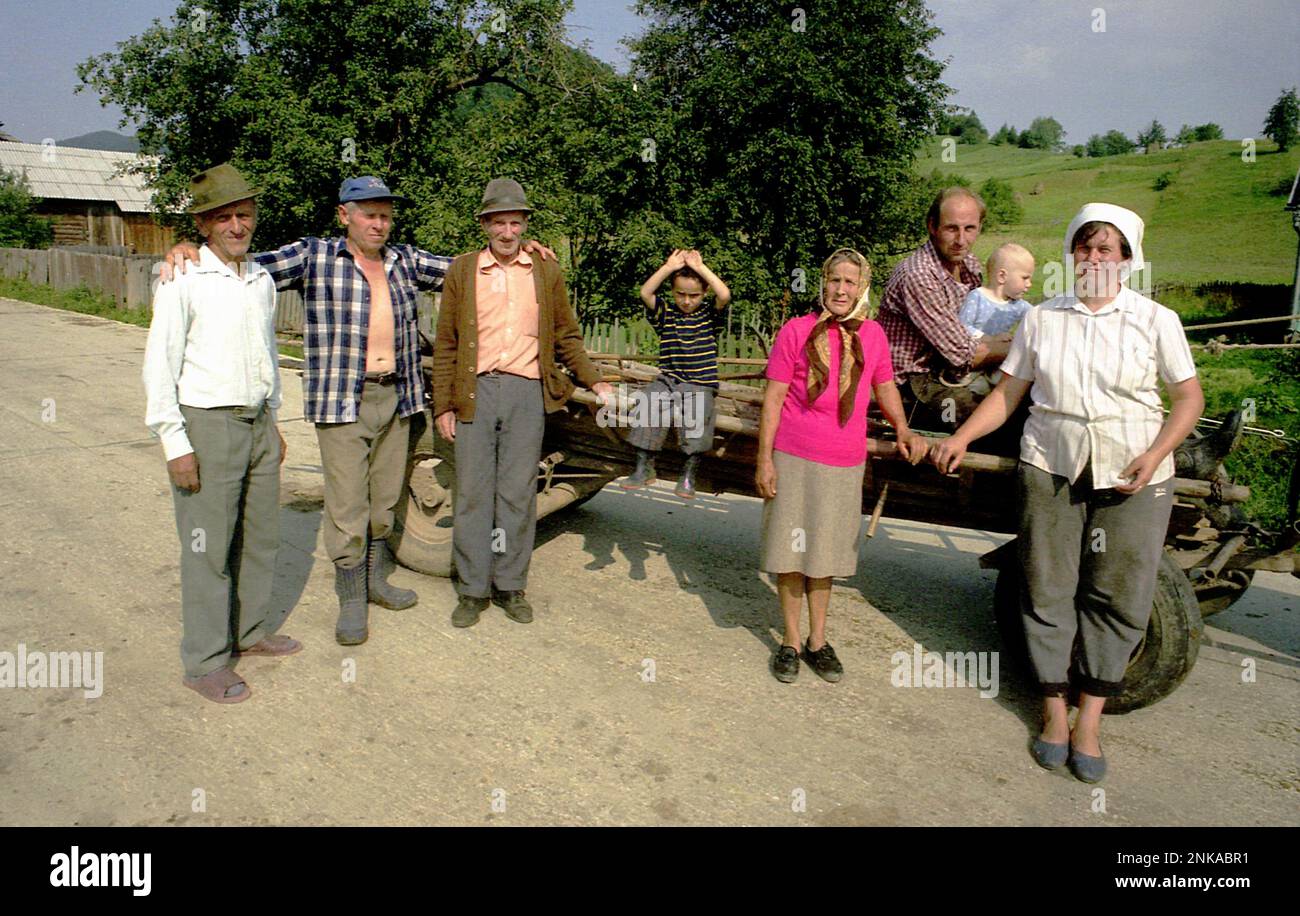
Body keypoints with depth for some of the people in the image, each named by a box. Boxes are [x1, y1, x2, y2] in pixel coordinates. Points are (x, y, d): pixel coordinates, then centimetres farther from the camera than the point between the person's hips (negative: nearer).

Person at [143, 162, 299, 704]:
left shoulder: (262, 280, 10)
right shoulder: (183, 282, -11)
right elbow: (158, 368, -11)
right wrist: (176, 446, -14)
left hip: (258, 422, 7)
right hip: (207, 426, -7)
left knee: (261, 536, 14)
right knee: (209, 547, -1)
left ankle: (254, 630, 31)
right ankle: (205, 663, 10)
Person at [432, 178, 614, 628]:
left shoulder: (546, 273, 10)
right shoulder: (462, 271, 6)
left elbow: (566, 336, 15)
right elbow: (445, 344, 6)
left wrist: (595, 381, 5)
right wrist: (443, 405, 2)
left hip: (527, 392, 1)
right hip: (475, 392, 0)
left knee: (518, 493, 5)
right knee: (473, 492, 3)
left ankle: (510, 586, 16)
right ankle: (472, 589, 13)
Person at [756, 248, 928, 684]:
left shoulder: (872, 334, 3)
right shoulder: (797, 331, -6)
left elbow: (884, 387, 16)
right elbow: (773, 398, -5)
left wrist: (903, 429, -1)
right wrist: (764, 459, -8)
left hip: (845, 464, 3)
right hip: (794, 459, -2)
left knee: (825, 553, 13)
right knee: (791, 552, 5)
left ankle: (818, 640, 26)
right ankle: (790, 641, 20)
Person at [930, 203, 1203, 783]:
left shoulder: (1155, 320, 0)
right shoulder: (1042, 319, 5)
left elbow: (1189, 397, 2)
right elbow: (1008, 393, 6)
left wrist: (1155, 454, -13)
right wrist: (961, 438, -5)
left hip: (1131, 476, -1)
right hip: (1050, 471, 1)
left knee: (1116, 595, 3)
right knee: (1047, 589, 4)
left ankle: (1089, 722, 15)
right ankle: (1054, 710, 19)